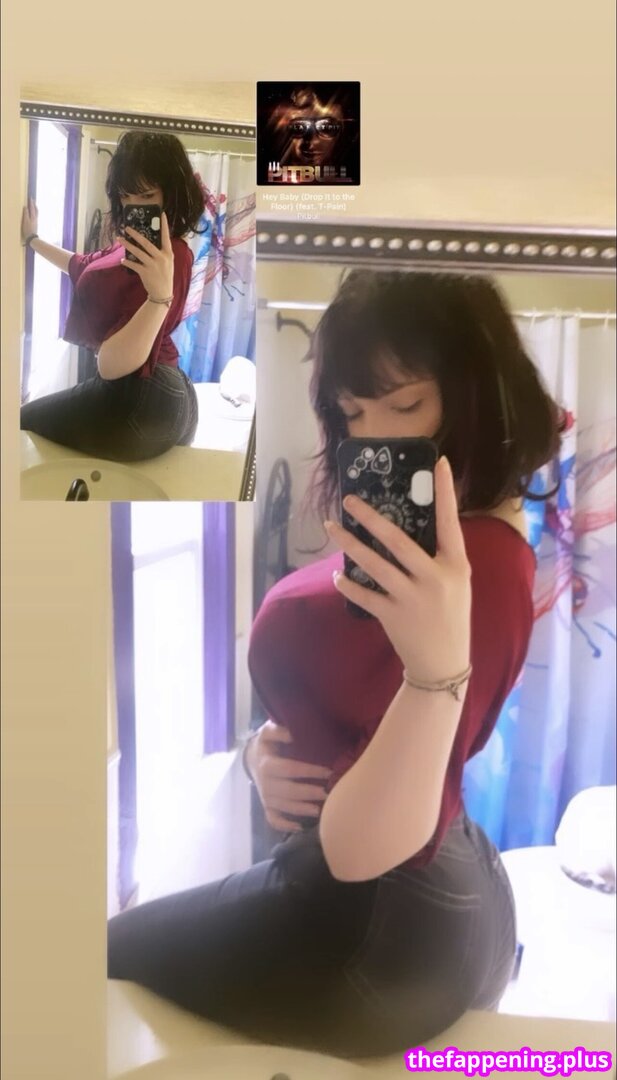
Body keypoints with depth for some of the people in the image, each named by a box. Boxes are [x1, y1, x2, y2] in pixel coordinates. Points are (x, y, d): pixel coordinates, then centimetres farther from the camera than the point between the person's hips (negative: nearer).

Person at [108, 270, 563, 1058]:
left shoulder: (476, 564, -30)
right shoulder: (458, 541, 1)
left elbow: (362, 847, -31)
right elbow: (340, 708, 8)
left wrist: (437, 670, -47)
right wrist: (264, 752, -11)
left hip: (376, 929, -9)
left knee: (108, 954, 11)